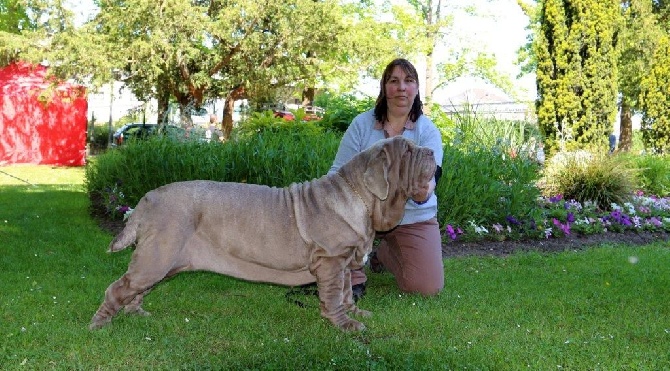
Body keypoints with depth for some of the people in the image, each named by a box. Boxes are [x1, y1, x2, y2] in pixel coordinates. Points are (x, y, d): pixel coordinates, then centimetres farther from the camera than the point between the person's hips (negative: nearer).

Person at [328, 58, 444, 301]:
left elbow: (430, 177, -21)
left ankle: (384, 253, 20)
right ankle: (353, 278, -10)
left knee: (428, 287, -12)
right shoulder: (362, 124, -6)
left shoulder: (428, 131, -7)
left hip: (413, 217, 1)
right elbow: (338, 172, -8)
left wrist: (423, 191, -47)